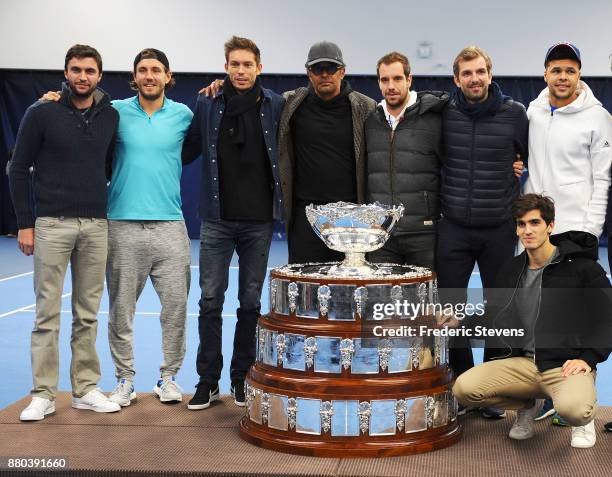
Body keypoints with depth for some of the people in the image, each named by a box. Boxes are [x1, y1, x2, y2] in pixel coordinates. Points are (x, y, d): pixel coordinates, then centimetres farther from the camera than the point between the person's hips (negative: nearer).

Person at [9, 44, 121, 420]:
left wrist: (104, 208, 9)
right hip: (51, 224, -3)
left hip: (96, 226, 3)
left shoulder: (110, 117, 6)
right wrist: (25, 223, -5)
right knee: (48, 313, 0)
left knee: (88, 314, 8)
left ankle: (86, 389, 17)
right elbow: (19, 169, -1)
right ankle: (44, 395, 8)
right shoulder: (42, 113, -3)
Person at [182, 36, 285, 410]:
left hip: (259, 220, 0)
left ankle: (242, 378, 18)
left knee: (251, 302, 7)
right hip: (217, 219, 0)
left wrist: (283, 205, -1)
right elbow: (187, 151, 13)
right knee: (211, 301, 0)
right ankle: (208, 381, 9)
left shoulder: (276, 106, 1)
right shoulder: (207, 105, 4)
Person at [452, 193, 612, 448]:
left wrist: (588, 359, -12)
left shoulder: (582, 268, -4)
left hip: (567, 365, -5)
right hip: (522, 362, 5)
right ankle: (528, 405, 13)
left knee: (572, 408, -39)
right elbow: (497, 314, 23)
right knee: (464, 388, -18)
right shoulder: (511, 270, 13)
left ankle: (585, 417, 6)